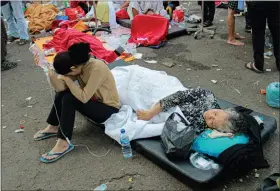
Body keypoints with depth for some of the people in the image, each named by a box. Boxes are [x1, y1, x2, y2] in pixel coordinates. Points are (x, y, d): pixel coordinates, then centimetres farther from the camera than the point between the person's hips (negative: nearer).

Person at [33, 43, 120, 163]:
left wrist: (67, 79, -22)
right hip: (93, 101, 8)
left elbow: (84, 97, -31)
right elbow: (60, 88, -12)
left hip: (108, 109, -8)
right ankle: (53, 127, 12)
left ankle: (64, 144, -20)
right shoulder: (78, 65, -6)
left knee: (68, 98, -25)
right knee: (62, 93, -3)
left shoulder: (97, 68, -29)